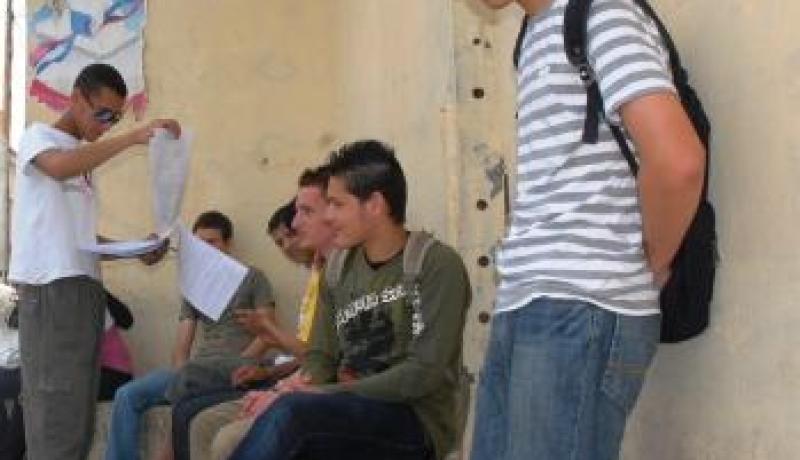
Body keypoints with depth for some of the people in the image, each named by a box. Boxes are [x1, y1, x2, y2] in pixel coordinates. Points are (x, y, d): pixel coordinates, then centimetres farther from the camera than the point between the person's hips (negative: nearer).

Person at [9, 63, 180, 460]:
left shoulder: (86, 157, 23)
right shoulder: (37, 137, 1)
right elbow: (60, 167, -24)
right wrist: (134, 137, -27)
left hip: (87, 287, 8)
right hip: (49, 288, -8)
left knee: (80, 410, 5)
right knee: (56, 407, -12)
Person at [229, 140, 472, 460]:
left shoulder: (437, 266, -8)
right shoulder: (339, 269, 12)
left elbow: (424, 373, -15)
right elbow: (322, 356, 13)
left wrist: (325, 395, -20)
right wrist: (304, 384, -12)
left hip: (415, 421, -5)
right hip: (347, 414, 6)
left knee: (291, 411, -32)